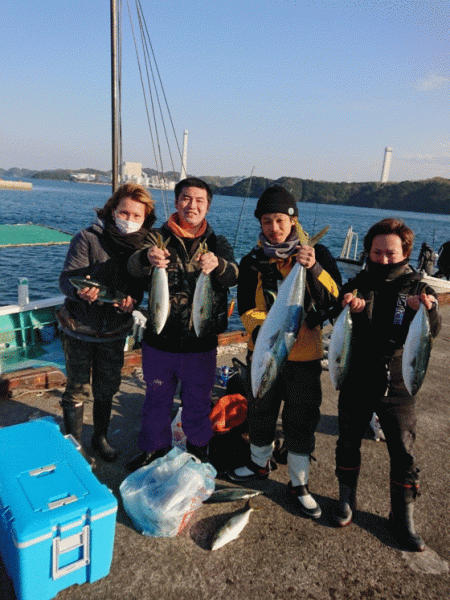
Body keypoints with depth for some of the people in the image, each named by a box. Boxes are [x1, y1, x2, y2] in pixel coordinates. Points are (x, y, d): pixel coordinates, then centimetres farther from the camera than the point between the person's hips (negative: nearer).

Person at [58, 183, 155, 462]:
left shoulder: (143, 245, -4)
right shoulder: (88, 238, -14)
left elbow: (141, 285, 1)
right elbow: (67, 278, -18)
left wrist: (133, 299, -21)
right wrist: (80, 291, -40)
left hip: (115, 331, 3)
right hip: (80, 328, -3)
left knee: (107, 388, 16)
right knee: (78, 389, 7)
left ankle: (100, 436, 38)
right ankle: (73, 442, 28)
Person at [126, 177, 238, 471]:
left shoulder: (217, 244, 0)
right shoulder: (158, 238, -1)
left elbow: (233, 275, -20)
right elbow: (134, 267, -20)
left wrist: (216, 265, -43)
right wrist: (148, 258, -44)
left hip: (201, 344, 0)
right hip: (159, 340, 1)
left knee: (198, 404, 17)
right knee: (157, 399, 19)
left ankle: (198, 452, 42)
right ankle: (154, 448, 44)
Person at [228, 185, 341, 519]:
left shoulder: (317, 254, -5)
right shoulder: (253, 262, -1)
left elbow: (334, 298, -16)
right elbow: (246, 309, -7)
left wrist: (314, 269, -33)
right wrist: (263, 330, -26)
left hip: (305, 356, -1)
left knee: (302, 420, 9)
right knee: (260, 412, 18)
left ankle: (299, 483, 31)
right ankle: (260, 464, 45)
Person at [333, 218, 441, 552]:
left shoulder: (417, 288, -2)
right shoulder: (358, 285, 1)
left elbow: (432, 331, -14)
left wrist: (428, 310, -37)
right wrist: (348, 307, -28)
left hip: (398, 386, -1)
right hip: (357, 382, 1)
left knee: (404, 452, 5)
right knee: (348, 443, 12)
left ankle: (403, 517, 26)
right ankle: (347, 499, 35)